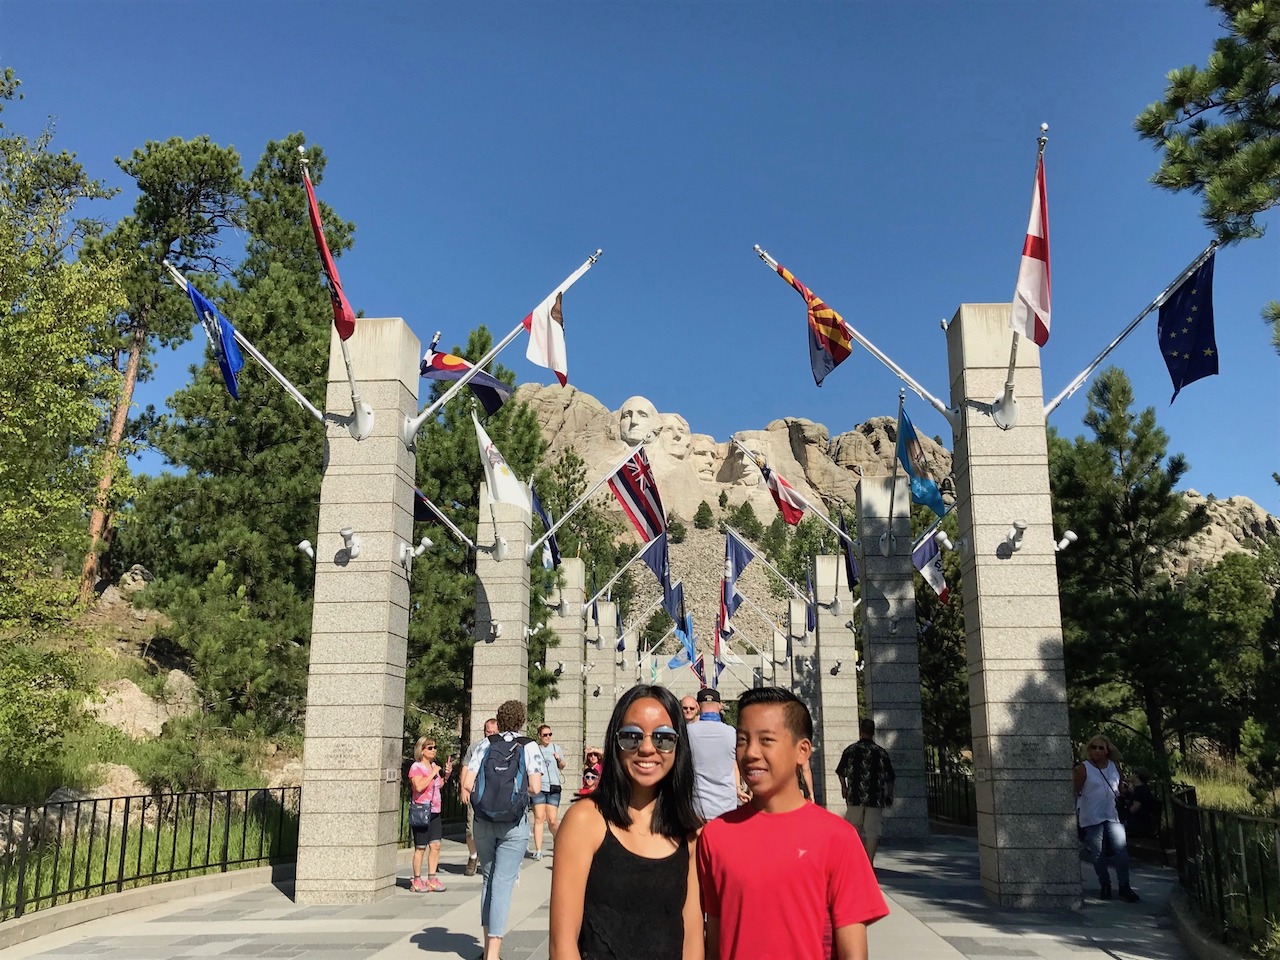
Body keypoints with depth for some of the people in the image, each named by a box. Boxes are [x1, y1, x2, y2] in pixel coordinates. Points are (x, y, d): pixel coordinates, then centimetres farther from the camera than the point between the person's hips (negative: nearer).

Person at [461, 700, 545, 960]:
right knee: (503, 883, 0)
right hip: (514, 824, -3)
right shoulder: (529, 747, -4)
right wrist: (520, 788, 7)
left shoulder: (485, 745, 1)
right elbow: (535, 788, -14)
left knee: (488, 879, 18)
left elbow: (467, 785, -7)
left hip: (483, 822, 3)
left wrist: (486, 788, 12)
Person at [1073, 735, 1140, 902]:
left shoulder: (1114, 766, 7)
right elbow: (1075, 791, -9)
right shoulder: (1084, 769, -7)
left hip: (1113, 815, 3)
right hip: (1092, 818, -3)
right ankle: (1104, 885, 18)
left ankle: (1124, 887, 3)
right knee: (1098, 854, 4)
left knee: (1121, 850, -5)